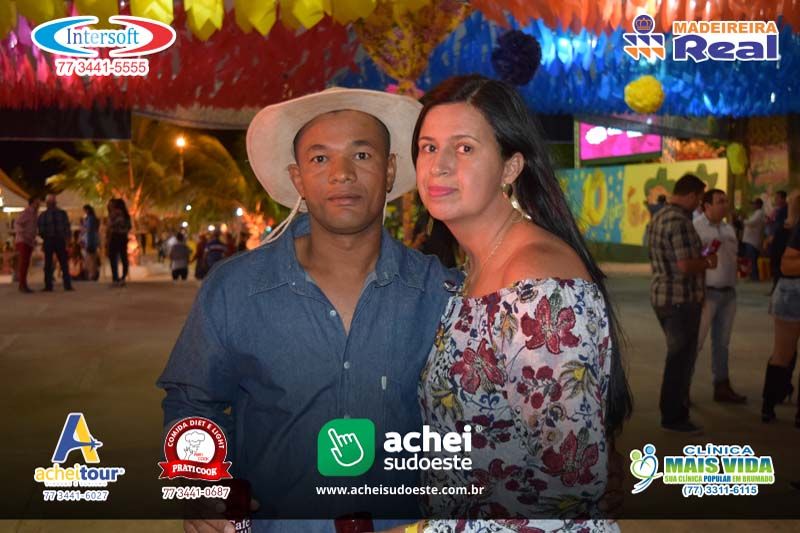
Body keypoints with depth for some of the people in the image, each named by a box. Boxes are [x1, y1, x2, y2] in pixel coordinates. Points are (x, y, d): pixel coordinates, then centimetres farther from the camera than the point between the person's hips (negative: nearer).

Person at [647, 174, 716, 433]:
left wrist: (701, 257, 18)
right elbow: (686, 265, -25)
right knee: (681, 357, 2)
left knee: (678, 354, 21)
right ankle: (674, 416, 13)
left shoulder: (658, 218, 12)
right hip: (681, 299, -10)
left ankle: (672, 410, 31)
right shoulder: (680, 221, -19)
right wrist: (708, 262, -7)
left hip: (661, 295, 10)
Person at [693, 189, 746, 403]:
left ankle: (722, 387, 22)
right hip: (707, 293, -7)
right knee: (695, 341, -3)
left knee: (722, 343, 13)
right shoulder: (695, 228, -10)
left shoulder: (729, 229, 13)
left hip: (728, 293, 7)